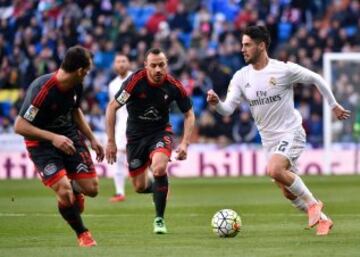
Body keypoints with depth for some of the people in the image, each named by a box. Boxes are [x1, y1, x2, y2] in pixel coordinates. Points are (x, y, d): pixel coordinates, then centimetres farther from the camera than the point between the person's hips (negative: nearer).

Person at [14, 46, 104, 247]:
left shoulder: (76, 86, -6)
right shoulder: (42, 90, -29)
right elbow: (20, 126, -26)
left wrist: (92, 139, 11)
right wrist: (53, 138, -33)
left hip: (69, 135, 6)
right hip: (41, 143, -6)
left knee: (91, 189, -5)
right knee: (65, 193, -21)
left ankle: (75, 189, 32)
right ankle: (82, 234, 5)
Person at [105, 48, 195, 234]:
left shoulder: (174, 86, -16)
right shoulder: (135, 81, -22)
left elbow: (189, 114, -1)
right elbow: (112, 107, -14)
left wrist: (184, 143, -13)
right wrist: (111, 142, -15)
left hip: (160, 131, -1)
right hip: (136, 134, 1)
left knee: (159, 168, -30)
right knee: (140, 187, 4)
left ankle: (159, 219, -12)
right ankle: (155, 187, 43)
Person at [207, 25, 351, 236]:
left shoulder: (284, 70, -14)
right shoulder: (241, 77, -1)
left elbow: (316, 79, -1)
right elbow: (228, 109, -7)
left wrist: (334, 105, 5)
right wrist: (216, 102, -29)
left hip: (291, 133, -6)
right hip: (269, 139, 6)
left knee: (274, 170, -31)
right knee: (288, 192, 7)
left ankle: (312, 203, -13)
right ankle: (322, 220, 27)